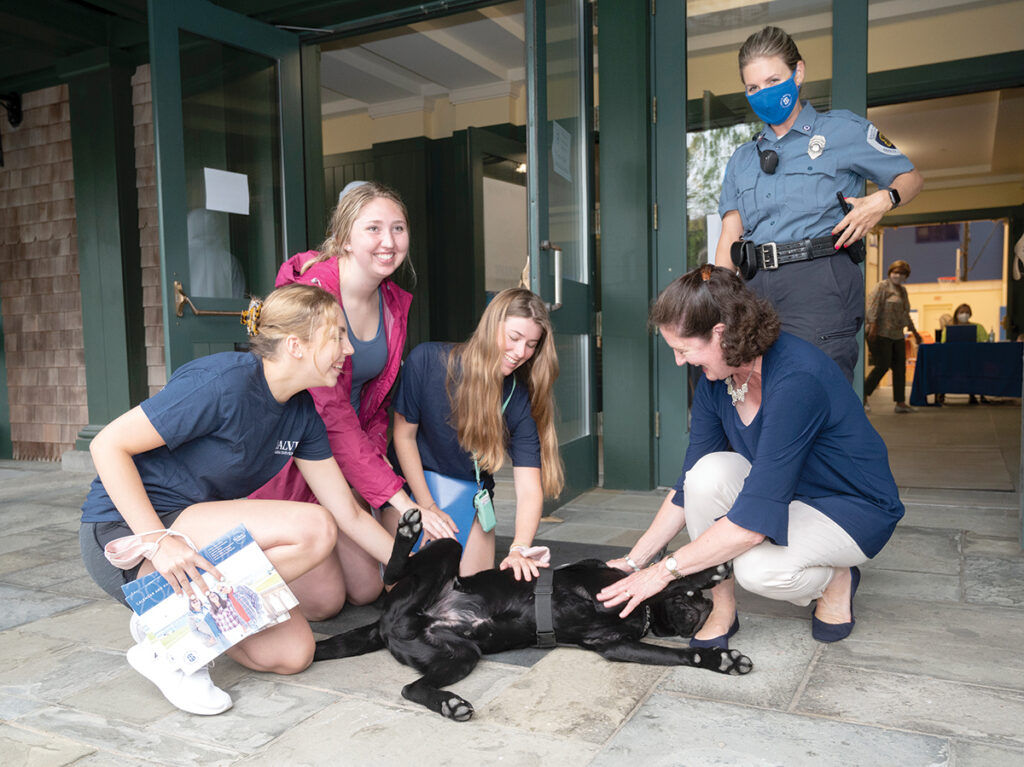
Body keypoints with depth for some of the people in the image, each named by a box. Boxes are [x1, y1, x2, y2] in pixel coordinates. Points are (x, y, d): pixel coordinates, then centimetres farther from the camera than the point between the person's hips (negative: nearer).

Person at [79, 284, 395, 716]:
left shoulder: (301, 413, 1)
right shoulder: (225, 382, -23)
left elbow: (349, 514, 6)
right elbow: (108, 445, -21)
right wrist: (158, 541, -29)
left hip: (198, 534, 8)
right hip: (124, 534, -7)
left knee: (292, 653, -6)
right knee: (312, 529, -26)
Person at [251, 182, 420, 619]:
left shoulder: (394, 304, 1)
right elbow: (329, 411, -29)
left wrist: (375, 454, -9)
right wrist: (396, 495, -32)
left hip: (345, 457, 7)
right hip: (285, 457, -7)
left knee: (367, 589, 7)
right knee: (323, 600, -6)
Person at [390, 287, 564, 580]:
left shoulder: (522, 399, -18)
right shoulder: (426, 361, -23)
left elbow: (528, 488, -24)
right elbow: (404, 435, -12)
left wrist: (520, 549, -40)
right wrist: (427, 507, -12)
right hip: (414, 482, -1)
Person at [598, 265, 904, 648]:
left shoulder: (796, 377, -34)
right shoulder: (715, 380, -10)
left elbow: (755, 518, -35)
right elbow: (690, 484, -1)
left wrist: (663, 570, -28)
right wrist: (634, 560, -5)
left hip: (853, 509, -6)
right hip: (781, 492, 6)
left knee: (757, 567, -33)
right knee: (710, 471, -25)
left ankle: (836, 578, 2)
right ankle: (721, 609, -8)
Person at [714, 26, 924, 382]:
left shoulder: (843, 130, 11)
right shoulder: (742, 158, 21)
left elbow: (911, 178, 16)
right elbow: (729, 238, 13)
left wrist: (882, 200, -7)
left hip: (820, 283, -4)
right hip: (758, 287, 4)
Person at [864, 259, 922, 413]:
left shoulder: (903, 290, 21)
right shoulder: (882, 286, -4)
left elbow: (905, 314, 29)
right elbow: (873, 305, -16)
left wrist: (914, 331, 30)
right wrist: (873, 325, -26)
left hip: (897, 335, 8)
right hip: (881, 333, -8)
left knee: (900, 368, 4)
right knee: (882, 366, -11)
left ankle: (900, 403, 7)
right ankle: (864, 396, 1)